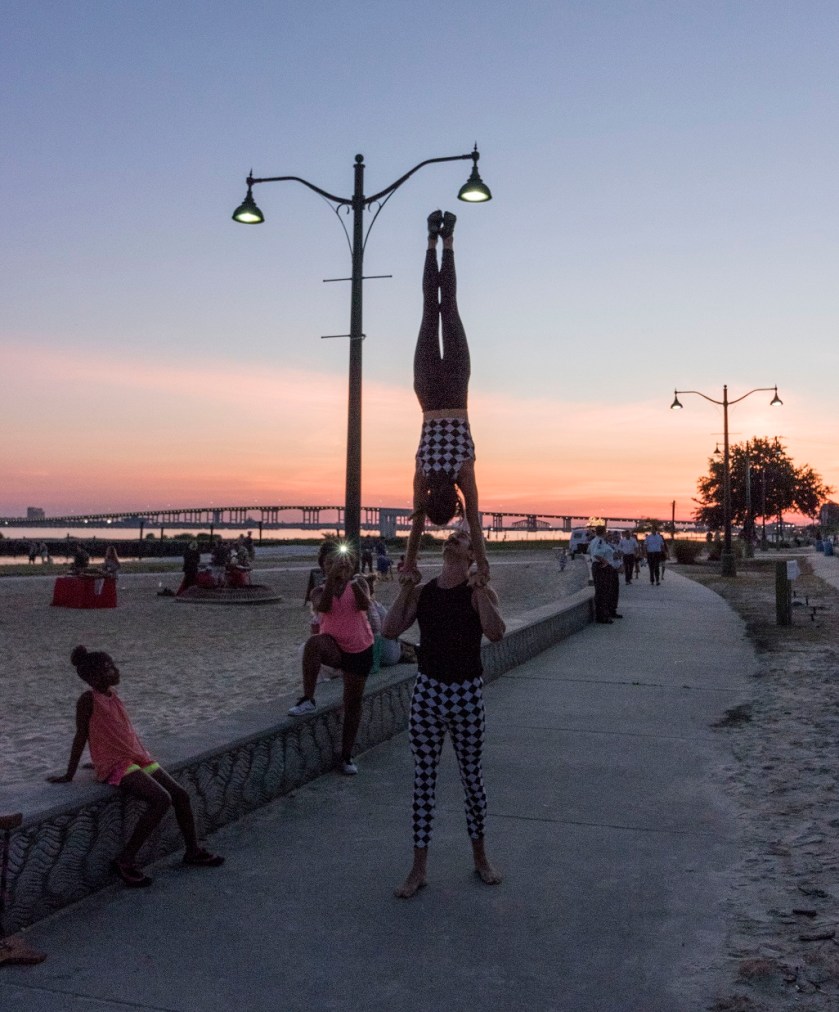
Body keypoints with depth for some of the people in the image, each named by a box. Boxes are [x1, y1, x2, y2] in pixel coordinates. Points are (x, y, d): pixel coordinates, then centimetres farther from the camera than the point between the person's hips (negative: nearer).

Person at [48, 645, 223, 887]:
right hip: (115, 766, -8)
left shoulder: (111, 694, 12)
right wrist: (69, 775, -4)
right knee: (161, 799, -25)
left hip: (136, 757, 8)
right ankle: (125, 861, -16)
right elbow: (81, 735, -8)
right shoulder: (88, 699, -10)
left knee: (180, 794, 2)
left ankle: (193, 851, 20)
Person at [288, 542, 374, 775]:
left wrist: (352, 580, -33)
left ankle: (346, 756, 20)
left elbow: (364, 605, -21)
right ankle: (308, 699, -28)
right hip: (333, 648, 0)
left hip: (360, 650, 1)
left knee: (353, 702, 6)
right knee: (314, 642, -36)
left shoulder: (358, 582, -2)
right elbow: (324, 607, -24)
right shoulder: (319, 591, -1)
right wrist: (332, 578, -30)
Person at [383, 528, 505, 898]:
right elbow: (390, 630, -7)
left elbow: (495, 632, -24)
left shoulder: (479, 592, -7)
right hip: (426, 690, 3)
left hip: (466, 694, -2)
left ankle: (480, 856, 31)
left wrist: (478, 587, -25)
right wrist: (405, 588, -10)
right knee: (424, 777, 7)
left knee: (471, 774, 11)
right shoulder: (421, 592, 3)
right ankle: (418, 868, 17)